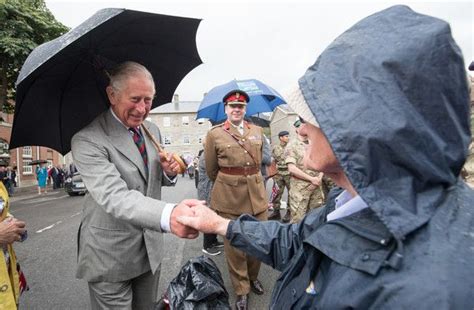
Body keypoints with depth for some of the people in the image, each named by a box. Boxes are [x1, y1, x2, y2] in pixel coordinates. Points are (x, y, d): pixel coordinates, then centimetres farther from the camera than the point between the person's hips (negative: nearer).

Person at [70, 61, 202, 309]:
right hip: (110, 255, -6)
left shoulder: (152, 130, 2)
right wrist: (168, 215, -52)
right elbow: (114, 197, -34)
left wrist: (168, 172, -12)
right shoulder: (87, 140, -21)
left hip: (151, 248, 6)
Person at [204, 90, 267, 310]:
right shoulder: (214, 134, -4)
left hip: (257, 194, 4)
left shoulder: (257, 131, 7)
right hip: (229, 198, -3)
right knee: (234, 246, 8)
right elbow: (211, 170, 5)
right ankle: (241, 290, 27)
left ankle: (253, 277, 40)